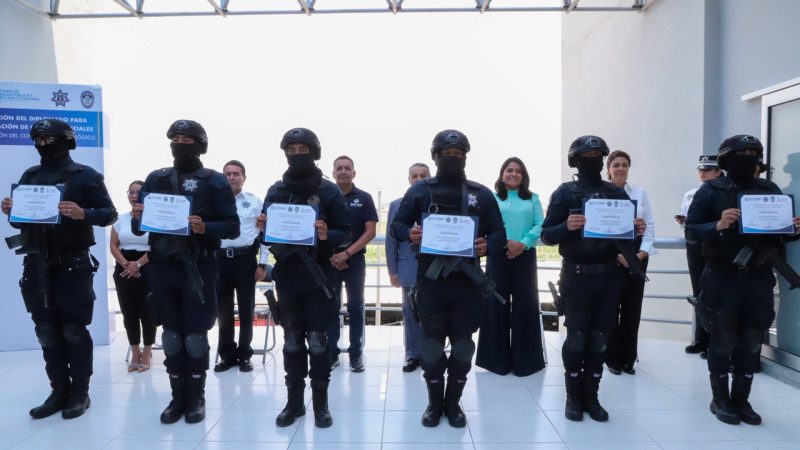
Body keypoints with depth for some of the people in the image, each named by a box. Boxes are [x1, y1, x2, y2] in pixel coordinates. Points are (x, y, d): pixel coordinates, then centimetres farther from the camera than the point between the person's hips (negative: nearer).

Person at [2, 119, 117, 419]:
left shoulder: (85, 175, -2)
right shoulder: (30, 176, 14)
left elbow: (110, 213, -5)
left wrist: (83, 214, -23)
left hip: (72, 264, -5)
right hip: (37, 265, 5)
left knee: (74, 330, 0)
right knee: (47, 332, 8)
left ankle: (80, 393, 11)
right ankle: (59, 391, 19)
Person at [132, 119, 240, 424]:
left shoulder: (215, 181, -1)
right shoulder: (155, 179, 11)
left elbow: (232, 227, -6)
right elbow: (138, 227, 13)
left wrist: (205, 228, -23)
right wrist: (137, 216, -10)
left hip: (198, 268, -4)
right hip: (162, 268, 4)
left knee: (196, 336, 3)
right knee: (171, 336, 11)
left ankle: (196, 398, 18)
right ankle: (178, 397, 23)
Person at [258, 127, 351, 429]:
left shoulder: (329, 191, -2)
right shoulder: (275, 191, 8)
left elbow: (345, 233, -3)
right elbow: (268, 232, 13)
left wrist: (327, 235, -24)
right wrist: (262, 227, -9)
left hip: (317, 275, -3)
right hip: (286, 274, 3)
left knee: (317, 340, 3)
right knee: (292, 340, 11)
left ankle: (320, 403, 16)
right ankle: (294, 401, 22)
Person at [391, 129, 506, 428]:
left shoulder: (482, 194, 7)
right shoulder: (419, 190, 5)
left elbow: (499, 233, 8)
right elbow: (397, 225, 7)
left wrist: (487, 246, -15)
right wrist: (410, 234, -16)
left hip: (467, 281, 1)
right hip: (430, 280, -1)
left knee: (462, 345, 9)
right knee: (431, 344, 7)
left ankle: (453, 403, 27)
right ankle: (434, 403, 25)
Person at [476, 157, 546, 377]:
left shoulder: (533, 199, 11)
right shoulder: (492, 198, 7)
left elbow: (540, 225, 1)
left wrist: (523, 243, -14)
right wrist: (506, 242, -16)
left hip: (525, 257, 1)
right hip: (499, 256, -1)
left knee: (525, 304, 3)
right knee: (497, 303, 1)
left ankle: (525, 358, 14)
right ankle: (497, 357, 11)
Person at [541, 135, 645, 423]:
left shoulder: (617, 193, 8)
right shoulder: (565, 192, -2)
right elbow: (547, 236, -6)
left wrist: (638, 231, -11)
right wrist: (566, 226, -25)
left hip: (608, 275, 3)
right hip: (576, 275, -3)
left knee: (600, 338, 9)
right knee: (576, 338, 3)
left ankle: (591, 397, 21)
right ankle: (574, 397, 18)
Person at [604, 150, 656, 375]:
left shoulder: (640, 192, 7)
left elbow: (650, 226, 5)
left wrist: (642, 253, -7)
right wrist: (617, 255, -14)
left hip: (637, 256, 3)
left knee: (633, 309, 7)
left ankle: (628, 358, 20)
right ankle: (613, 359, 15)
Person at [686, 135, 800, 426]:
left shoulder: (770, 190, 8)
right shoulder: (711, 190, -4)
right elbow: (691, 230, -8)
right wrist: (718, 225, -25)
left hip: (759, 279, 4)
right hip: (723, 278, -4)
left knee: (752, 342, 10)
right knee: (723, 340, 6)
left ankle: (741, 400, 23)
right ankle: (720, 400, 19)